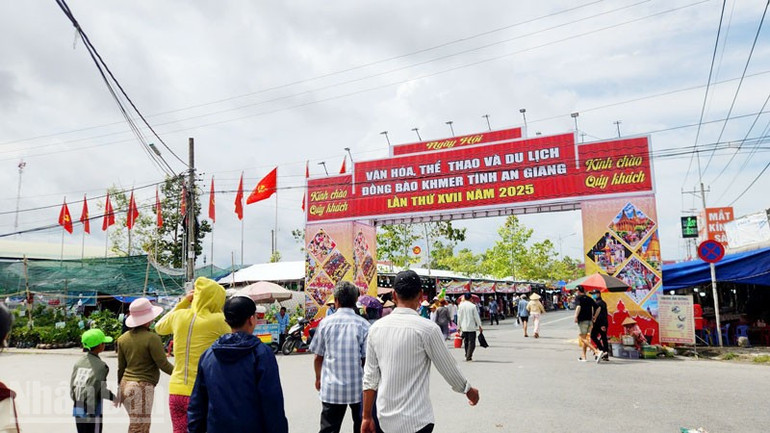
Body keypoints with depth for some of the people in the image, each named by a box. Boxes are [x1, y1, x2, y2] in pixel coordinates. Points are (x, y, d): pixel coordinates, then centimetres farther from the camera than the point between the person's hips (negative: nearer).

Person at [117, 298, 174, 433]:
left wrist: (119, 389, 23)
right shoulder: (152, 338, -14)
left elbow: (121, 368, 13)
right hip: (142, 388, -8)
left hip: (126, 384, 8)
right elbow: (163, 364, -11)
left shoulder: (123, 338, 6)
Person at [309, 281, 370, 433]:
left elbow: (318, 357, 1)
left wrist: (318, 378, 19)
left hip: (331, 388, 1)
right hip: (358, 388, 0)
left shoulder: (325, 323, -5)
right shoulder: (363, 325, -9)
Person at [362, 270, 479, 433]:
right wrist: (470, 391, 15)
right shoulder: (427, 329, -13)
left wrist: (367, 417, 13)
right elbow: (450, 371, -3)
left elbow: (370, 377, 4)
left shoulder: (376, 328, 0)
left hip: (385, 419, 5)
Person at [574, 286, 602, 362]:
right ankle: (583, 357, 19)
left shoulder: (578, 298, -6)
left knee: (583, 338, -6)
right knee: (584, 338, 16)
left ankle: (597, 352, -22)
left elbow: (578, 307, -25)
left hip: (582, 320, -7)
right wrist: (594, 316, 15)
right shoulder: (589, 298, 13)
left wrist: (576, 316, -23)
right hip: (589, 320, 7)